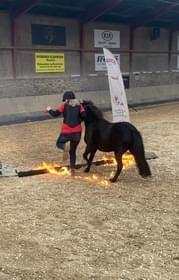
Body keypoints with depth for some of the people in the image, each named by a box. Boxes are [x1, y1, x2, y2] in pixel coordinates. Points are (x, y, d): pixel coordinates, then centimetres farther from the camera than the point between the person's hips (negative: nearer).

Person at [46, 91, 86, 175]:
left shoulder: (64, 105, 1)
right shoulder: (79, 105, 7)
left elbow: (55, 114, -9)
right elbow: (84, 115, -6)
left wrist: (49, 110, 11)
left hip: (66, 131, -3)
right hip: (77, 132, 3)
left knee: (59, 143, 21)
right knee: (73, 151, 20)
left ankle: (64, 147, -15)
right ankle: (73, 168, 15)